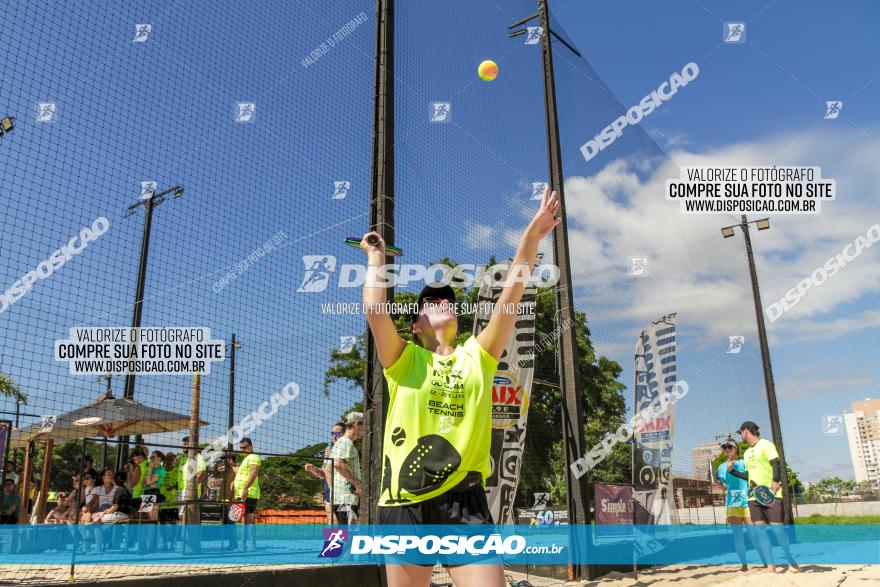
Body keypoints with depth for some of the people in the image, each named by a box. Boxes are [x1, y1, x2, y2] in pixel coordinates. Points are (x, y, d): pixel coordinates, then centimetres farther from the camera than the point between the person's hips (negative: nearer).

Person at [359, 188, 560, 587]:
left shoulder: (476, 358, 12)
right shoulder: (405, 361, 6)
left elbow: (510, 298, 5)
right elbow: (374, 309, -10)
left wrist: (532, 234, 2)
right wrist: (377, 257, 5)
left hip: (464, 501, 1)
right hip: (405, 503, -1)